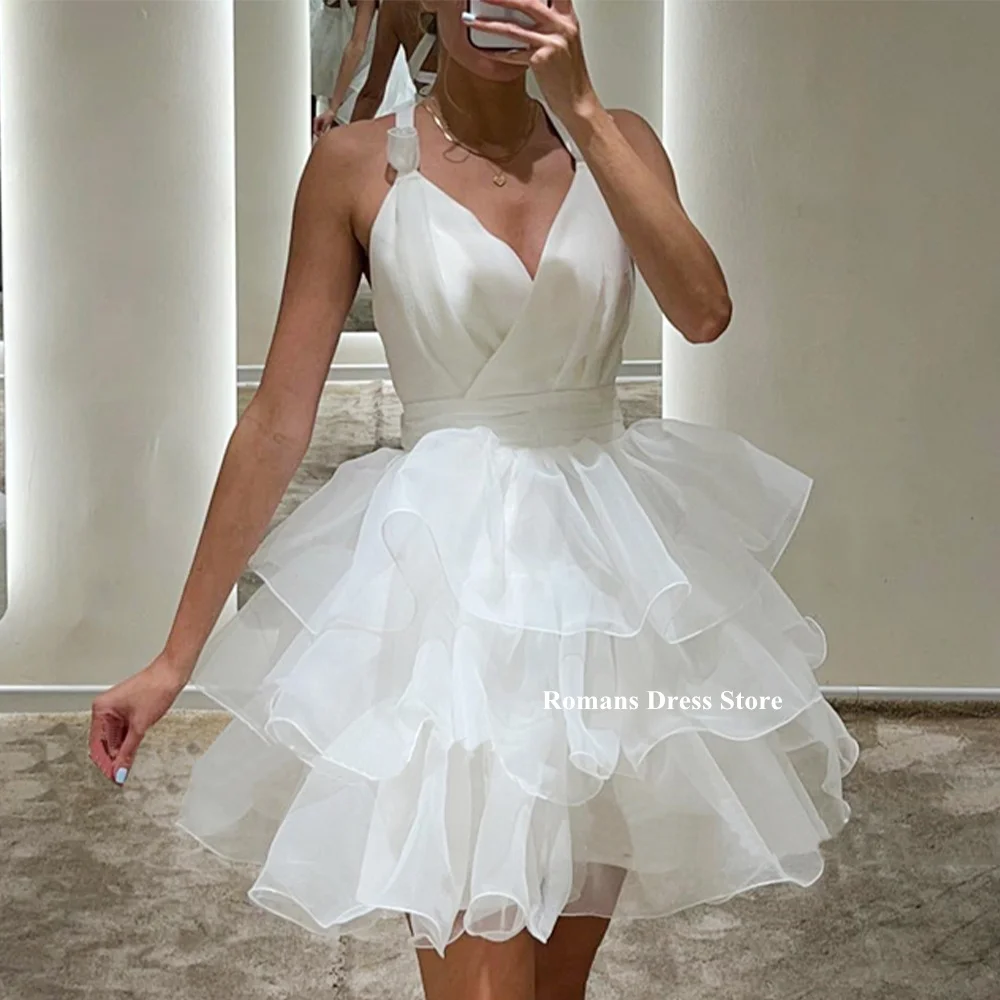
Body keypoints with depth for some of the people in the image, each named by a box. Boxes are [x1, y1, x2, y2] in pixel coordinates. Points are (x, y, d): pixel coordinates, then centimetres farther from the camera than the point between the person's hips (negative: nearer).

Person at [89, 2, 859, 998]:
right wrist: (177, 658, -4)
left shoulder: (616, 140, 5)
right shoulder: (359, 164, -3)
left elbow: (704, 312, -13)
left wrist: (581, 111, -18)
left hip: (609, 553, 4)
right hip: (449, 571, -3)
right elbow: (277, 420, -4)